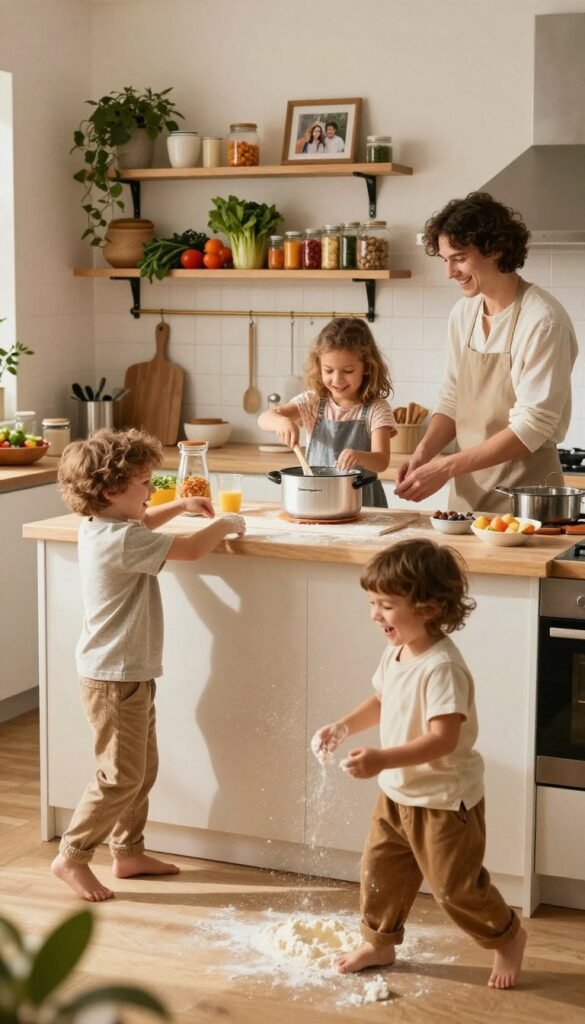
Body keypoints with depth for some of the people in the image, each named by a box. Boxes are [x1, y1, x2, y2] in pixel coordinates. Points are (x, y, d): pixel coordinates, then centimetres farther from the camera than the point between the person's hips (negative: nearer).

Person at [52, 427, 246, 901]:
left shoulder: (100, 526, 6)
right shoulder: (123, 541, -25)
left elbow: (139, 524, 31)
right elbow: (192, 550, -23)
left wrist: (181, 504, 22)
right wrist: (227, 523, -5)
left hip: (129, 673, 10)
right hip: (115, 678, -10)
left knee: (143, 769, 17)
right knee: (121, 778, -3)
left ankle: (129, 852, 28)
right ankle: (71, 857, 8)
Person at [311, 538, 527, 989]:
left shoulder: (441, 667, -30)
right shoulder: (396, 653, -1)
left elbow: (442, 738, -35)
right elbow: (381, 703, 16)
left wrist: (382, 759, -43)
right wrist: (342, 727, 0)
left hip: (444, 800, -8)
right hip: (398, 793, 8)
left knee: (456, 885, 5)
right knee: (380, 869, 17)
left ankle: (508, 938, 29)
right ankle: (379, 942, 37)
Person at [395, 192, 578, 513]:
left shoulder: (543, 320, -16)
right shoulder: (463, 313, 5)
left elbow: (532, 427, -20)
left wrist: (446, 467, -22)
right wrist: (424, 452, -6)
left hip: (521, 498, -6)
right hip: (466, 492, 6)